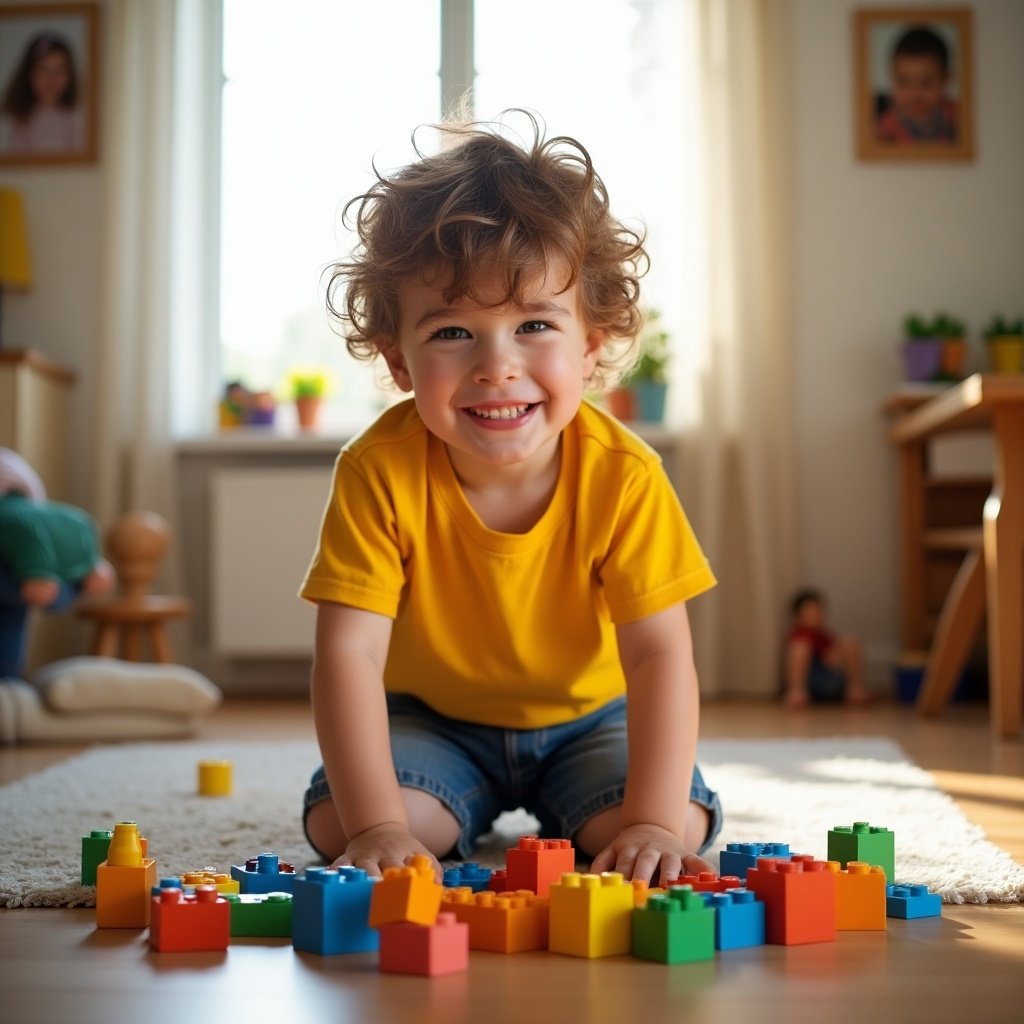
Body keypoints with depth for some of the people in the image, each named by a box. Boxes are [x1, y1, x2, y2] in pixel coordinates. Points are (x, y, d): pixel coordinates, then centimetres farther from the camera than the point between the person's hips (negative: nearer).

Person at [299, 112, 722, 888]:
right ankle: (455, 821, 11)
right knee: (335, 823, -23)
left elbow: (659, 654, -26)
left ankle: (563, 824, 11)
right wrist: (380, 827, -35)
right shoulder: (381, 473, -28)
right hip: (433, 720, 0)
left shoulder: (622, 475, -27)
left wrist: (653, 824, -35)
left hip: (588, 718, 1)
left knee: (683, 823, -22)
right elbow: (349, 653, -29)